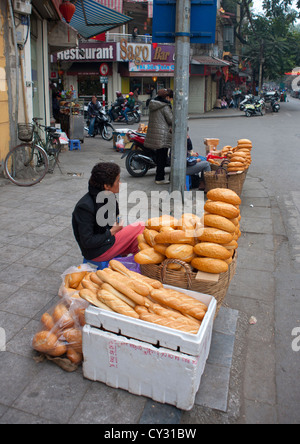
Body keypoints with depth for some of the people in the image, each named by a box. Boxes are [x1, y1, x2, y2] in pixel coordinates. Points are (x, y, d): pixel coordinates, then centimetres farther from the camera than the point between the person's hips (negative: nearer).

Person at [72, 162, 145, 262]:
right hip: (96, 253, -9)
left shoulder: (110, 197, 1)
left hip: (107, 238, 9)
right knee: (140, 227, -12)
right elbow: (87, 242, -22)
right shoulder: (85, 206, -24)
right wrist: (112, 232, -16)